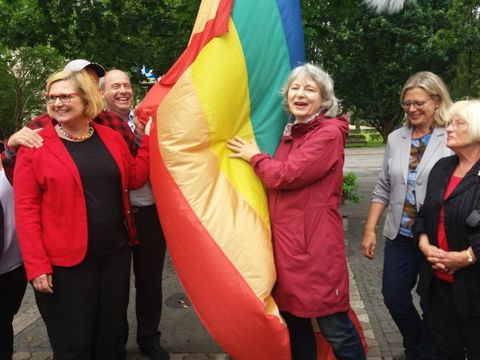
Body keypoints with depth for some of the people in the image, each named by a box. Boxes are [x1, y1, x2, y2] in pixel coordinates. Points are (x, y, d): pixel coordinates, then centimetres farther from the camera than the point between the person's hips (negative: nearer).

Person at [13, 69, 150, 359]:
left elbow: (135, 179, 10)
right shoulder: (35, 145, -7)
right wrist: (36, 264, -13)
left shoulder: (111, 138, 5)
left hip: (115, 252, 4)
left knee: (113, 334, 18)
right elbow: (26, 209, -9)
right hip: (65, 260, -4)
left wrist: (149, 138, 2)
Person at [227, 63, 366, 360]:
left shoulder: (329, 133, -11)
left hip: (315, 243, -8)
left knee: (334, 326, -1)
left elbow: (285, 176, -18)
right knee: (293, 318, 17)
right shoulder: (291, 133, 16)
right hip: (286, 240, 8)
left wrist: (255, 156, -2)